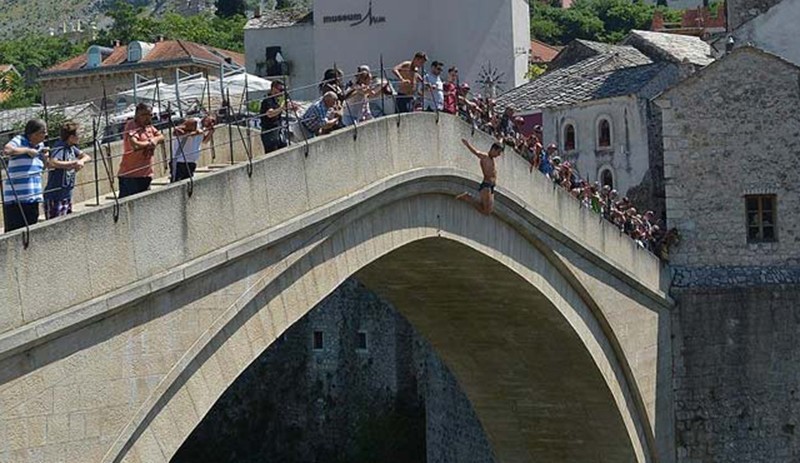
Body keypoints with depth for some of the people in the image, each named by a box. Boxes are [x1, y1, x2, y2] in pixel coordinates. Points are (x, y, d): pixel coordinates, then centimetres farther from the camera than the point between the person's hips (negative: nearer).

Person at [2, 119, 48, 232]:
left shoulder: (40, 145, 13)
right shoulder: (19, 141, -9)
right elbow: (7, 150, -31)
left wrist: (45, 156, 6)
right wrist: (28, 150, -20)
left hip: (34, 197, 8)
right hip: (15, 198, -7)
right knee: (15, 233, -9)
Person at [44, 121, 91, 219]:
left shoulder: (71, 148, 7)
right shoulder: (59, 149, -19)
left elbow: (86, 156, 11)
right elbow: (51, 163, -37)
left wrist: (81, 161, -13)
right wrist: (73, 163, -33)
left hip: (67, 195, 9)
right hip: (55, 197, -9)